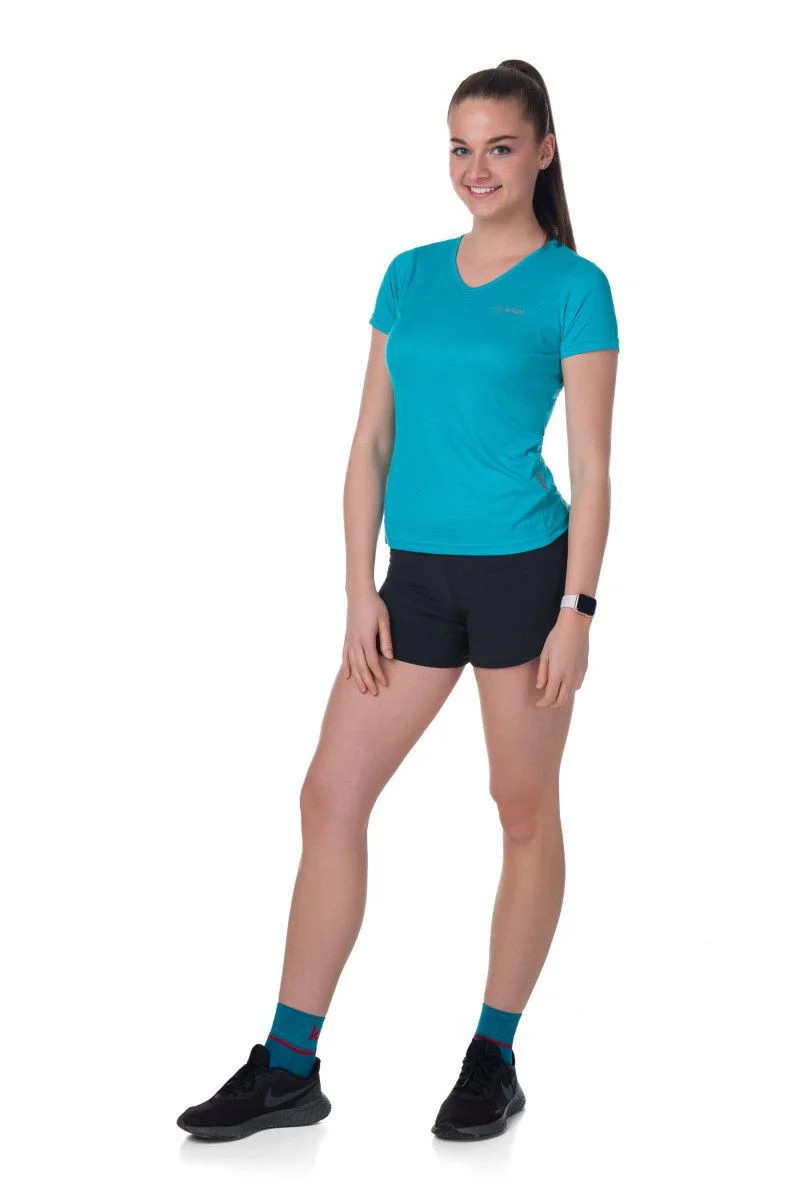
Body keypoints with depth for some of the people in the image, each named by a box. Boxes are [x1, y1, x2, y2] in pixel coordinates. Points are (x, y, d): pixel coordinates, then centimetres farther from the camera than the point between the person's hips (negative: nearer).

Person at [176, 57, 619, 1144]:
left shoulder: (573, 287, -3)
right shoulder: (410, 276, 9)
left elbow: (591, 469, -5)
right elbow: (371, 444, 9)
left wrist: (578, 610, -11)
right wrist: (361, 592, 2)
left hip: (523, 570, -5)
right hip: (418, 575, 5)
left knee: (525, 811, 6)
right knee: (330, 796, 2)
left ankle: (495, 1060, 19)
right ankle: (290, 1069, 10)